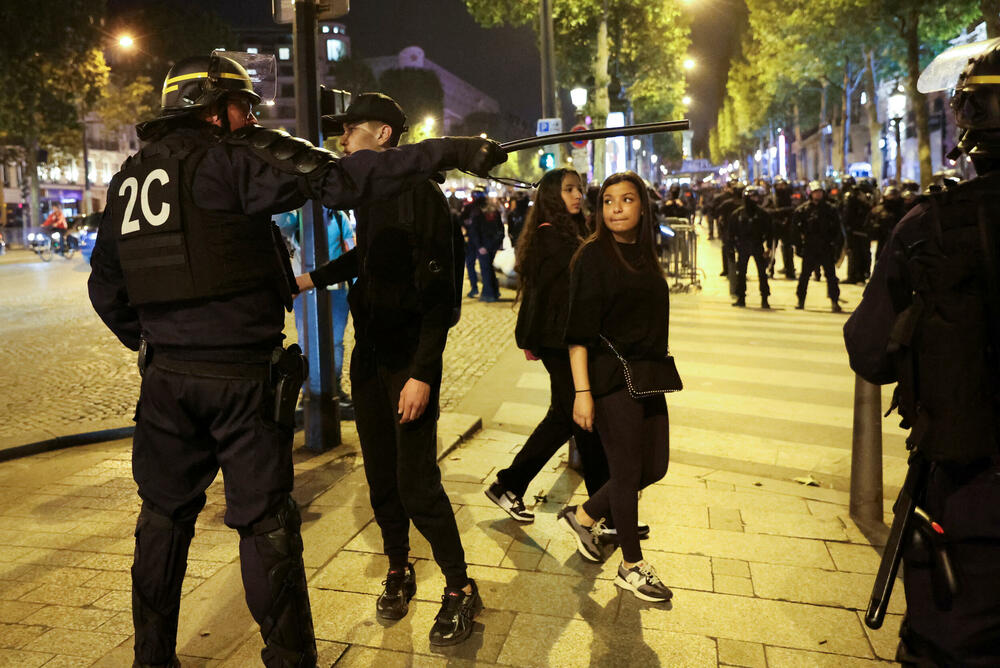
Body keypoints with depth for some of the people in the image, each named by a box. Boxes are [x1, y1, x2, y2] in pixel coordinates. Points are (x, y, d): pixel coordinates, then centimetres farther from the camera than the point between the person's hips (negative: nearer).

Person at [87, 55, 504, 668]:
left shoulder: (130, 177, 13)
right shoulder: (233, 157, -8)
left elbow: (107, 287, 17)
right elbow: (339, 181, -20)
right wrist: (448, 152, -20)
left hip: (165, 376, 7)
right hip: (242, 374, -6)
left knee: (165, 515, 19)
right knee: (266, 524, 4)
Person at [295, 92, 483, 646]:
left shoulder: (421, 195, -14)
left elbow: (439, 291, -20)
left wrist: (422, 373, -24)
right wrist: (312, 278, 26)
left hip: (410, 359, -7)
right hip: (368, 352, 7)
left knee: (416, 482, -6)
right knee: (381, 475, 13)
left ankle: (460, 589, 12)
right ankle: (398, 571, 31)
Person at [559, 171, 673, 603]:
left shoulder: (644, 254, 10)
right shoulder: (593, 255, -10)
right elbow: (578, 331, -14)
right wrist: (582, 391, -20)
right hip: (612, 378, -7)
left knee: (654, 467, 12)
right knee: (628, 471, 3)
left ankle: (584, 516, 31)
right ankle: (631, 567, 21)